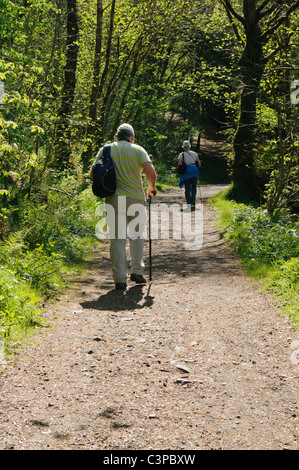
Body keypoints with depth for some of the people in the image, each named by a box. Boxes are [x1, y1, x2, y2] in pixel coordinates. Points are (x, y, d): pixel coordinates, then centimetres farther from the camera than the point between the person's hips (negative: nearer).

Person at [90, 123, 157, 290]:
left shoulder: (106, 150, 8)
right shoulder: (137, 150, 1)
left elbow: (93, 174, 4)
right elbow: (150, 171, -11)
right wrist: (151, 188, 7)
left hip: (114, 199, 1)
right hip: (136, 198, -1)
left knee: (117, 239, 3)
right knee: (137, 234, 17)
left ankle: (120, 279, 0)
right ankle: (137, 271, 13)